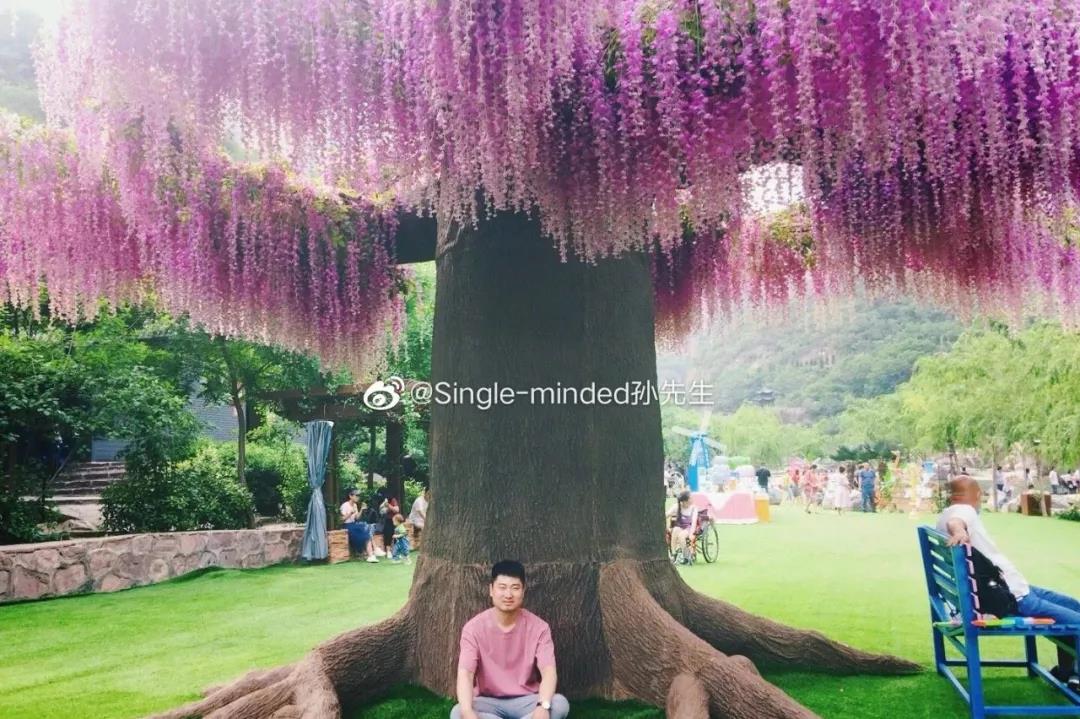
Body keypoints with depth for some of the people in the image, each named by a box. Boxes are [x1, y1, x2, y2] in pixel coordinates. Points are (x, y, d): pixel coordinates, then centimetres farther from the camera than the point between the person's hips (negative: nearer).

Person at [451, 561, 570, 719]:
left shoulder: (538, 627, -8)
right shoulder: (474, 627, -11)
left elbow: (549, 671, -20)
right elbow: (465, 673, -22)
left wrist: (543, 706, -41)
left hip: (525, 702, 1)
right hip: (488, 703, -1)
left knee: (560, 704, -30)